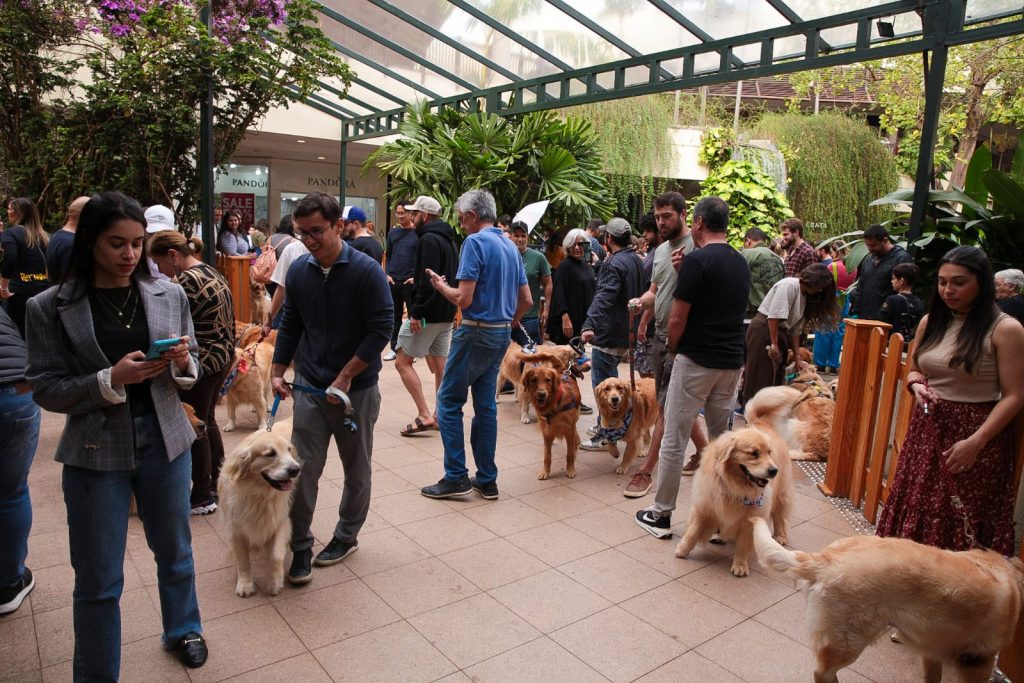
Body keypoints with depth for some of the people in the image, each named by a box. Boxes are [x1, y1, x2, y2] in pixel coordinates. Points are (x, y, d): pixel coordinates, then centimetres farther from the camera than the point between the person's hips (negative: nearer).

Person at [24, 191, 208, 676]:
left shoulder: (169, 295, -2)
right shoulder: (50, 307, -8)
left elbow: (192, 366, 7)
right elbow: (45, 390, -7)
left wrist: (184, 364, -16)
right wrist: (111, 379, -22)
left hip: (164, 441, 3)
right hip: (96, 451, -2)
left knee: (175, 551, 21)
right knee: (98, 580, 10)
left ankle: (182, 629, 47)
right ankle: (96, 673, 33)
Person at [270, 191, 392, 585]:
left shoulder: (366, 271, -14)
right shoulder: (298, 271, 1)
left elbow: (381, 330, -16)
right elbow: (290, 326, 12)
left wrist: (345, 378, -17)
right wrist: (277, 371, 4)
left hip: (357, 389, -3)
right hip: (309, 387, 3)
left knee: (357, 471, 13)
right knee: (303, 469, 2)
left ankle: (347, 536, 33)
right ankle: (300, 546, 19)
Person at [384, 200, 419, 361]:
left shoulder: (418, 233, -5)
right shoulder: (393, 232, 9)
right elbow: (388, 256, 13)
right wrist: (387, 274, 0)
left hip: (410, 282, -4)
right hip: (393, 281, 4)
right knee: (395, 317, 10)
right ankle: (394, 348, 19)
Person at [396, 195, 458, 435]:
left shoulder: (429, 239, -14)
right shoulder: (449, 240, 16)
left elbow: (427, 281, -23)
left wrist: (417, 312, -21)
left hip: (428, 313, -9)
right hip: (446, 313, 9)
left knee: (402, 361, -2)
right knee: (440, 366, 12)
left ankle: (424, 415, -6)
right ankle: (440, 416, 17)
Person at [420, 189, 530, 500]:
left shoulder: (475, 242, -13)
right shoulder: (511, 246, 11)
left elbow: (464, 299, -19)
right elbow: (526, 300, 13)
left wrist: (441, 286, -1)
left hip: (476, 333, -8)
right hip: (502, 335, 8)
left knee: (449, 401, 3)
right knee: (486, 405, 12)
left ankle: (456, 477, 5)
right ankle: (487, 480, 17)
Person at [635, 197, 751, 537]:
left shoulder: (697, 260, -14)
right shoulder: (741, 263, 9)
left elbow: (677, 320, -14)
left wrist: (674, 350, 3)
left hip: (696, 361, -7)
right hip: (732, 362, 7)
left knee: (674, 440, 2)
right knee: (721, 438, 15)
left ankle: (661, 515, 12)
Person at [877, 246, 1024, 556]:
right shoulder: (930, 322, 6)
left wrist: (975, 442, -19)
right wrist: (917, 386, -6)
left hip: (978, 434, -5)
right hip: (927, 426, 5)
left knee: (963, 522, 3)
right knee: (917, 510, 9)